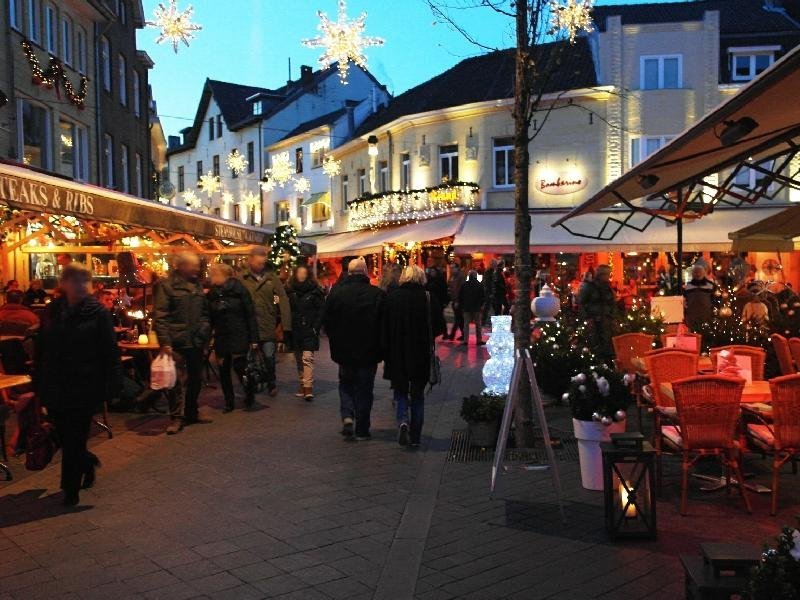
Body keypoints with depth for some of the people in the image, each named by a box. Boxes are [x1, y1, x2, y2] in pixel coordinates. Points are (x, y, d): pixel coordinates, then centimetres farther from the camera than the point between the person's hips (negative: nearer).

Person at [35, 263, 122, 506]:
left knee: (74, 440, 2)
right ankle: (87, 461, 40)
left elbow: (110, 350, -9)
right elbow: (41, 348, 12)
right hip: (55, 386, 4)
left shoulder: (97, 312, -8)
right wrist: (38, 382, 10)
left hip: (85, 386, -4)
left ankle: (71, 490, 17)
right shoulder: (52, 311, 5)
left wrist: (111, 384, -13)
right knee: (63, 436, 11)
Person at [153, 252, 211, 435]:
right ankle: (176, 418, 6)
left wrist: (205, 337, 15)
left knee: (196, 380, 13)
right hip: (177, 343, -7)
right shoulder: (166, 285, -6)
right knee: (178, 381, -4)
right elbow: (159, 316, -11)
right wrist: (165, 342, -16)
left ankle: (192, 413, 26)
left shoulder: (197, 285, 15)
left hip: (197, 343, 7)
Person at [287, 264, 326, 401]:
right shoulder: (290, 291, 7)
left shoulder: (315, 291, -2)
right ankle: (302, 385, 21)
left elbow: (321, 310, -3)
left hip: (309, 330, -4)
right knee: (298, 359, 11)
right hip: (295, 330, 4)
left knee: (307, 358, -12)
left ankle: (308, 387, -14)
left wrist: (316, 327, -11)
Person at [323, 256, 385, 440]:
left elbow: (327, 322, -1)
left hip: (344, 350, 1)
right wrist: (379, 347, 7)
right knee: (364, 390, 10)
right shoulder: (378, 294, -12)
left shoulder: (336, 293, -8)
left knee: (346, 384, 20)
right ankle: (362, 430, 14)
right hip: (369, 352, -1)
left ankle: (347, 416, 0)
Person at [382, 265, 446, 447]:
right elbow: (440, 328, -5)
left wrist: (386, 355, 0)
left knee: (400, 392, 14)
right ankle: (415, 437, 16)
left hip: (397, 356, -1)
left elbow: (384, 330, -6)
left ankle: (402, 421, -13)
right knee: (418, 395, 14)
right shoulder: (429, 298, -7)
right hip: (422, 356, 1)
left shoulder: (392, 298, -6)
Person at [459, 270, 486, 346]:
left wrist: (462, 305, 13)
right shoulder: (480, 285, -3)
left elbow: (460, 296, 4)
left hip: (466, 308, 1)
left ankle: (466, 340, 1)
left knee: (466, 324, 5)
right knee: (478, 324, 7)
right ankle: (479, 340, 8)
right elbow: (483, 297, 0)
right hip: (477, 308, -1)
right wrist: (481, 305, 12)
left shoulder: (464, 284, 1)